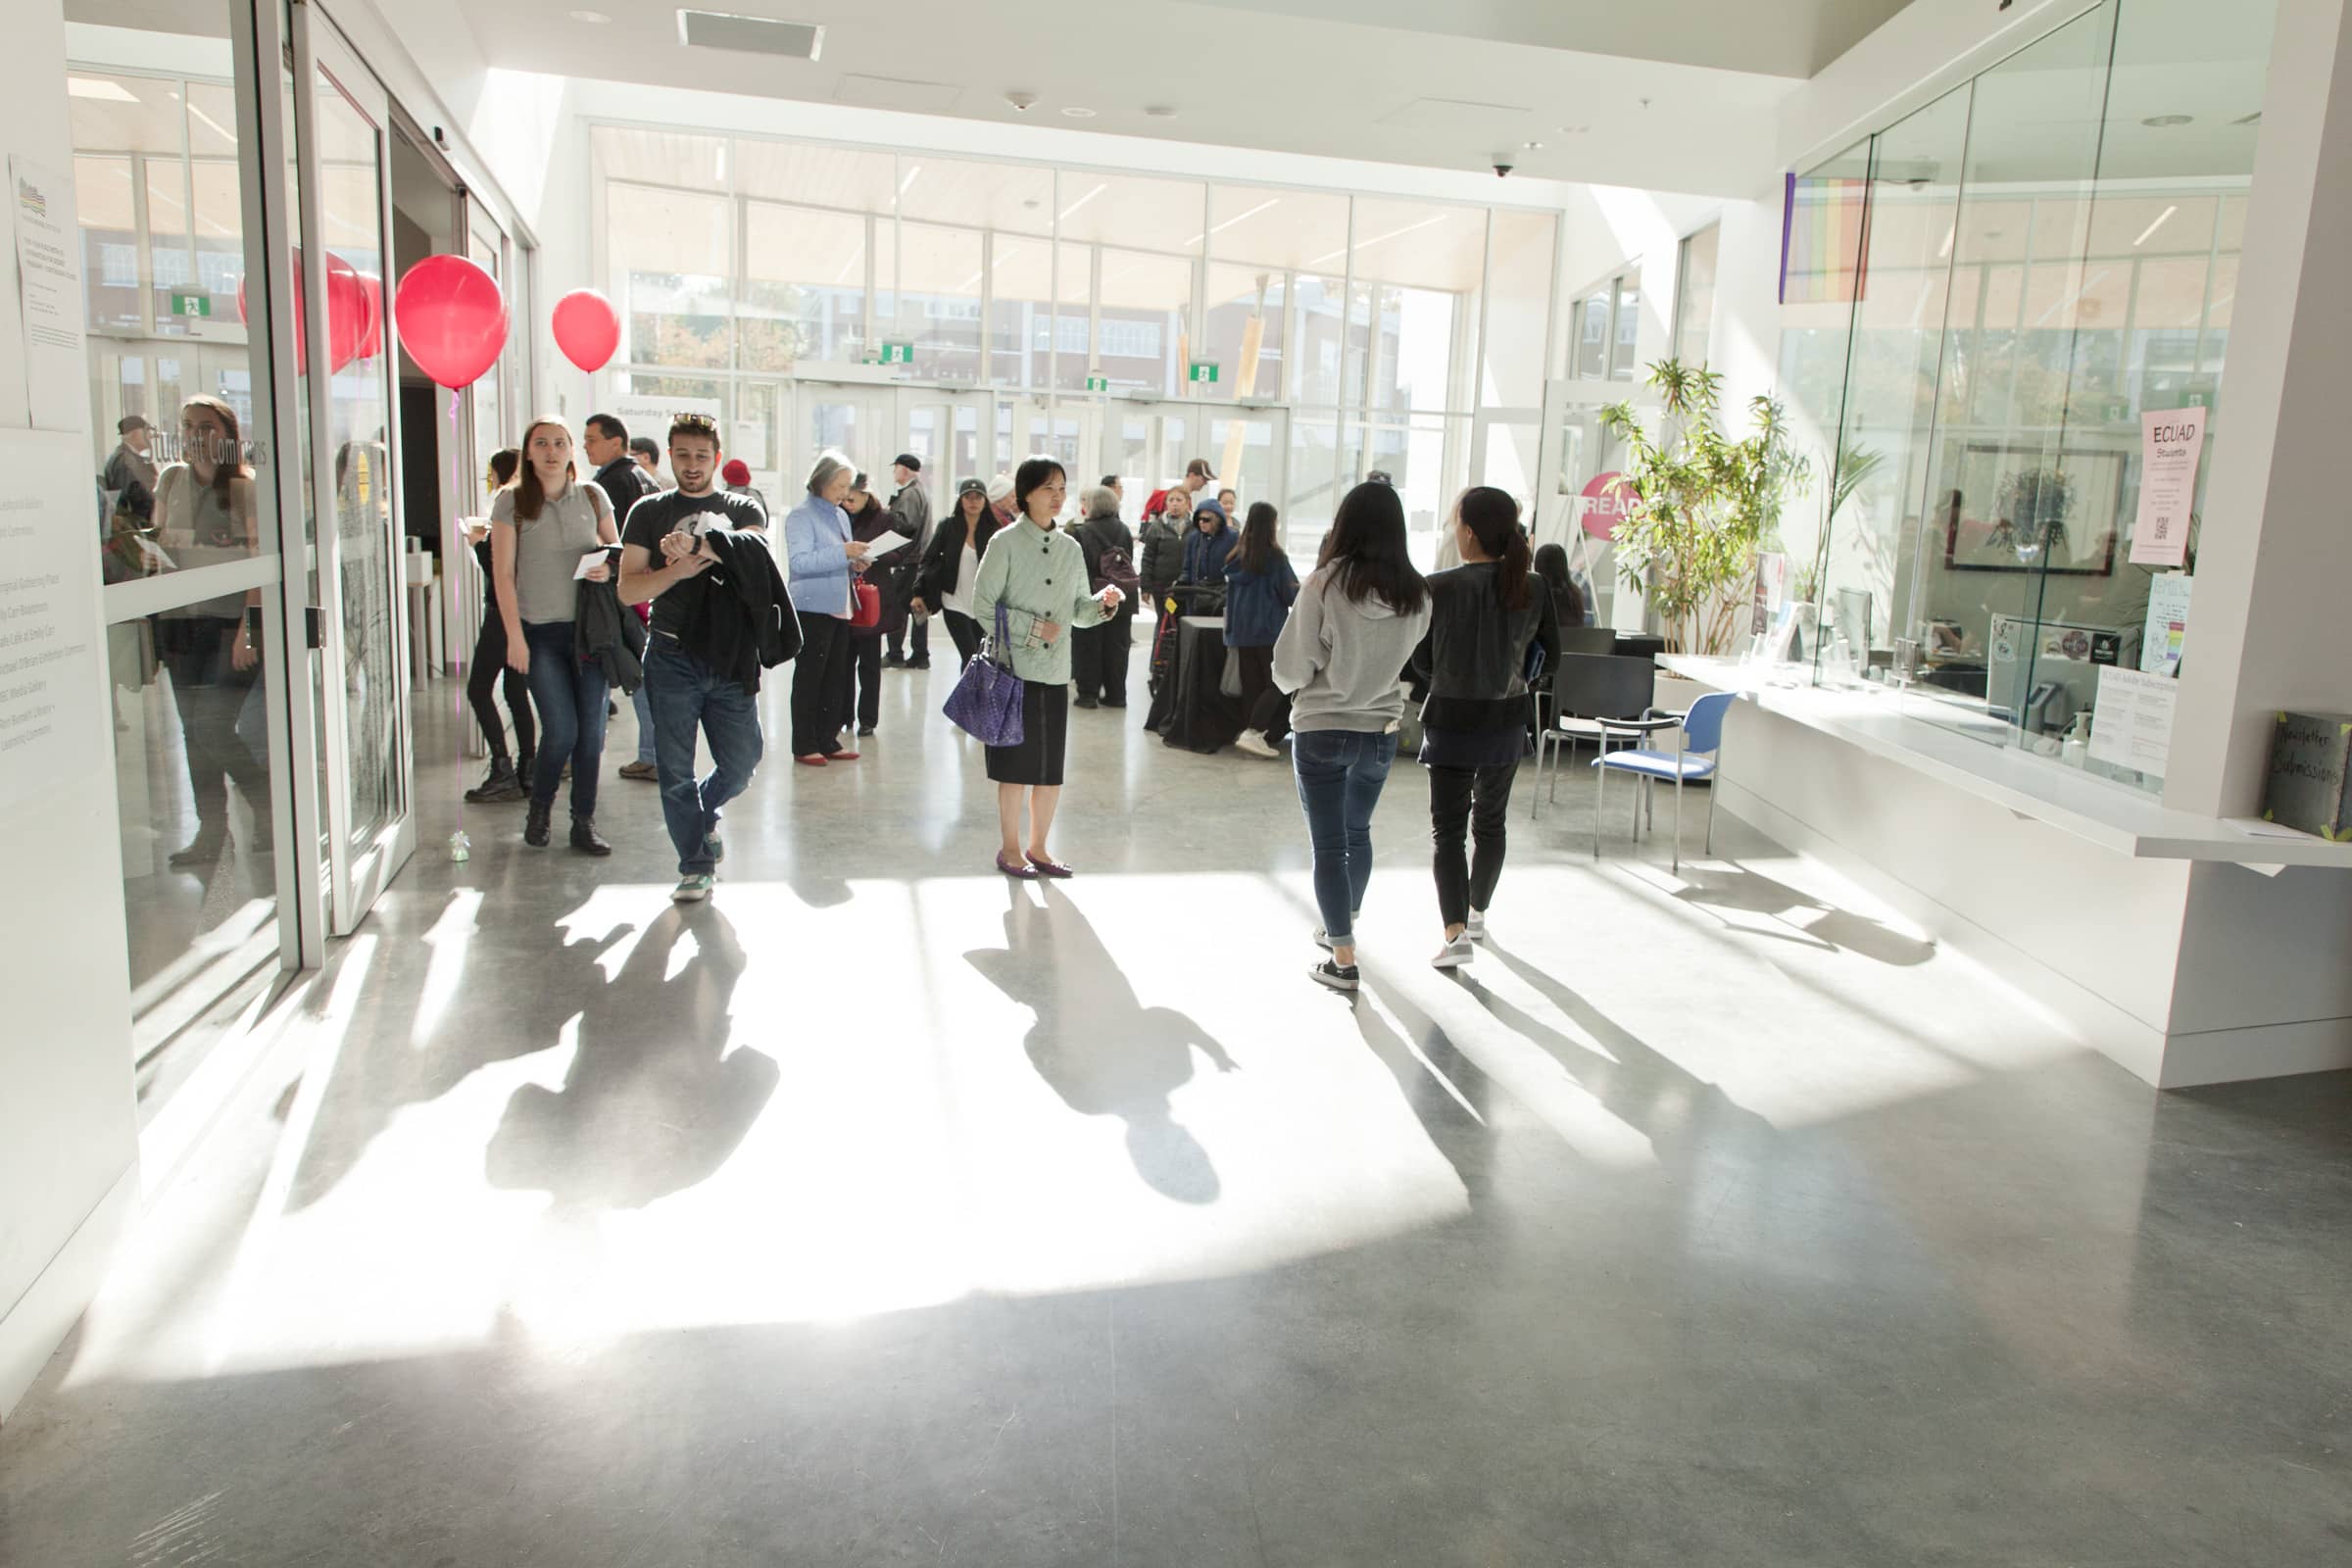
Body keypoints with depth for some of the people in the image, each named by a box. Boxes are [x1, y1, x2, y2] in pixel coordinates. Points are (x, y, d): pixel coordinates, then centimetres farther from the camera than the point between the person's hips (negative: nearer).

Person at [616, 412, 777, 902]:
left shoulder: (744, 510, 11)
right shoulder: (649, 512, 9)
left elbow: (754, 549, -12)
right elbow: (628, 589, 2)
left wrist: (696, 545, -24)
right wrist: (678, 569, -14)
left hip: (730, 655, 1)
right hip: (672, 656, -1)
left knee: (742, 761, 3)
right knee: (676, 770, 0)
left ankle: (703, 814, 34)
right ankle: (696, 865, 14)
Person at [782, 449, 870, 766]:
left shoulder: (841, 516, 17)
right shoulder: (801, 515, -8)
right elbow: (799, 561, -21)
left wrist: (853, 565, 6)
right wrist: (842, 554, -25)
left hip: (840, 607, 8)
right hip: (813, 607, -8)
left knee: (837, 677, 10)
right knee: (809, 677, -2)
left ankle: (828, 740, 18)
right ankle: (803, 746, 4)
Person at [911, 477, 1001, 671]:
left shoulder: (993, 530, 1)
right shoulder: (948, 525, -1)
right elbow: (929, 559, 2)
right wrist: (919, 593, -6)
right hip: (955, 604, -2)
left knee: (974, 657, 8)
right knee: (970, 657, -11)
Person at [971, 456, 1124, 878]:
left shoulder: (1071, 547, 10)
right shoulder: (1005, 543, -5)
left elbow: (1079, 611, 14)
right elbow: (982, 606, -8)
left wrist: (1104, 603, -6)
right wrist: (1032, 627, -14)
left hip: (1056, 672, 5)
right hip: (1015, 668, -5)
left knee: (1052, 768, 7)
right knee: (1016, 764, 2)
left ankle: (1037, 849, 23)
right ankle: (1010, 849, 18)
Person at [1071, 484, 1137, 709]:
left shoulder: (1084, 532, -12)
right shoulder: (1124, 530, 1)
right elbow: (1130, 562, 6)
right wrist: (1122, 583, 14)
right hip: (1120, 599, 4)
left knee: (1088, 647, 6)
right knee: (1116, 648, 10)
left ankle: (1088, 693, 7)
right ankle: (1115, 695, 14)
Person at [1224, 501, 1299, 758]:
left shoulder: (1237, 556, 6)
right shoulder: (1275, 557, -10)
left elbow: (1231, 593, 11)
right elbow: (1290, 595, -6)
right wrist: (1301, 592, 15)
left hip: (1241, 629, 6)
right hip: (1270, 630, -6)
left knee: (1251, 685, 10)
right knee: (1276, 684, -1)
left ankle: (1251, 735, 10)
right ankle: (1252, 733, -14)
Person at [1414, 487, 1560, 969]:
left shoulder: (1439, 588, -16)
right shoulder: (1534, 589, -7)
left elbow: (1421, 662, -6)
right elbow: (1549, 656, 4)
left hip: (1451, 720, -3)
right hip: (1507, 721, 3)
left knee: (1448, 830, 4)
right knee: (1490, 822, 21)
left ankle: (1456, 933, -9)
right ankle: (1477, 913, 35)